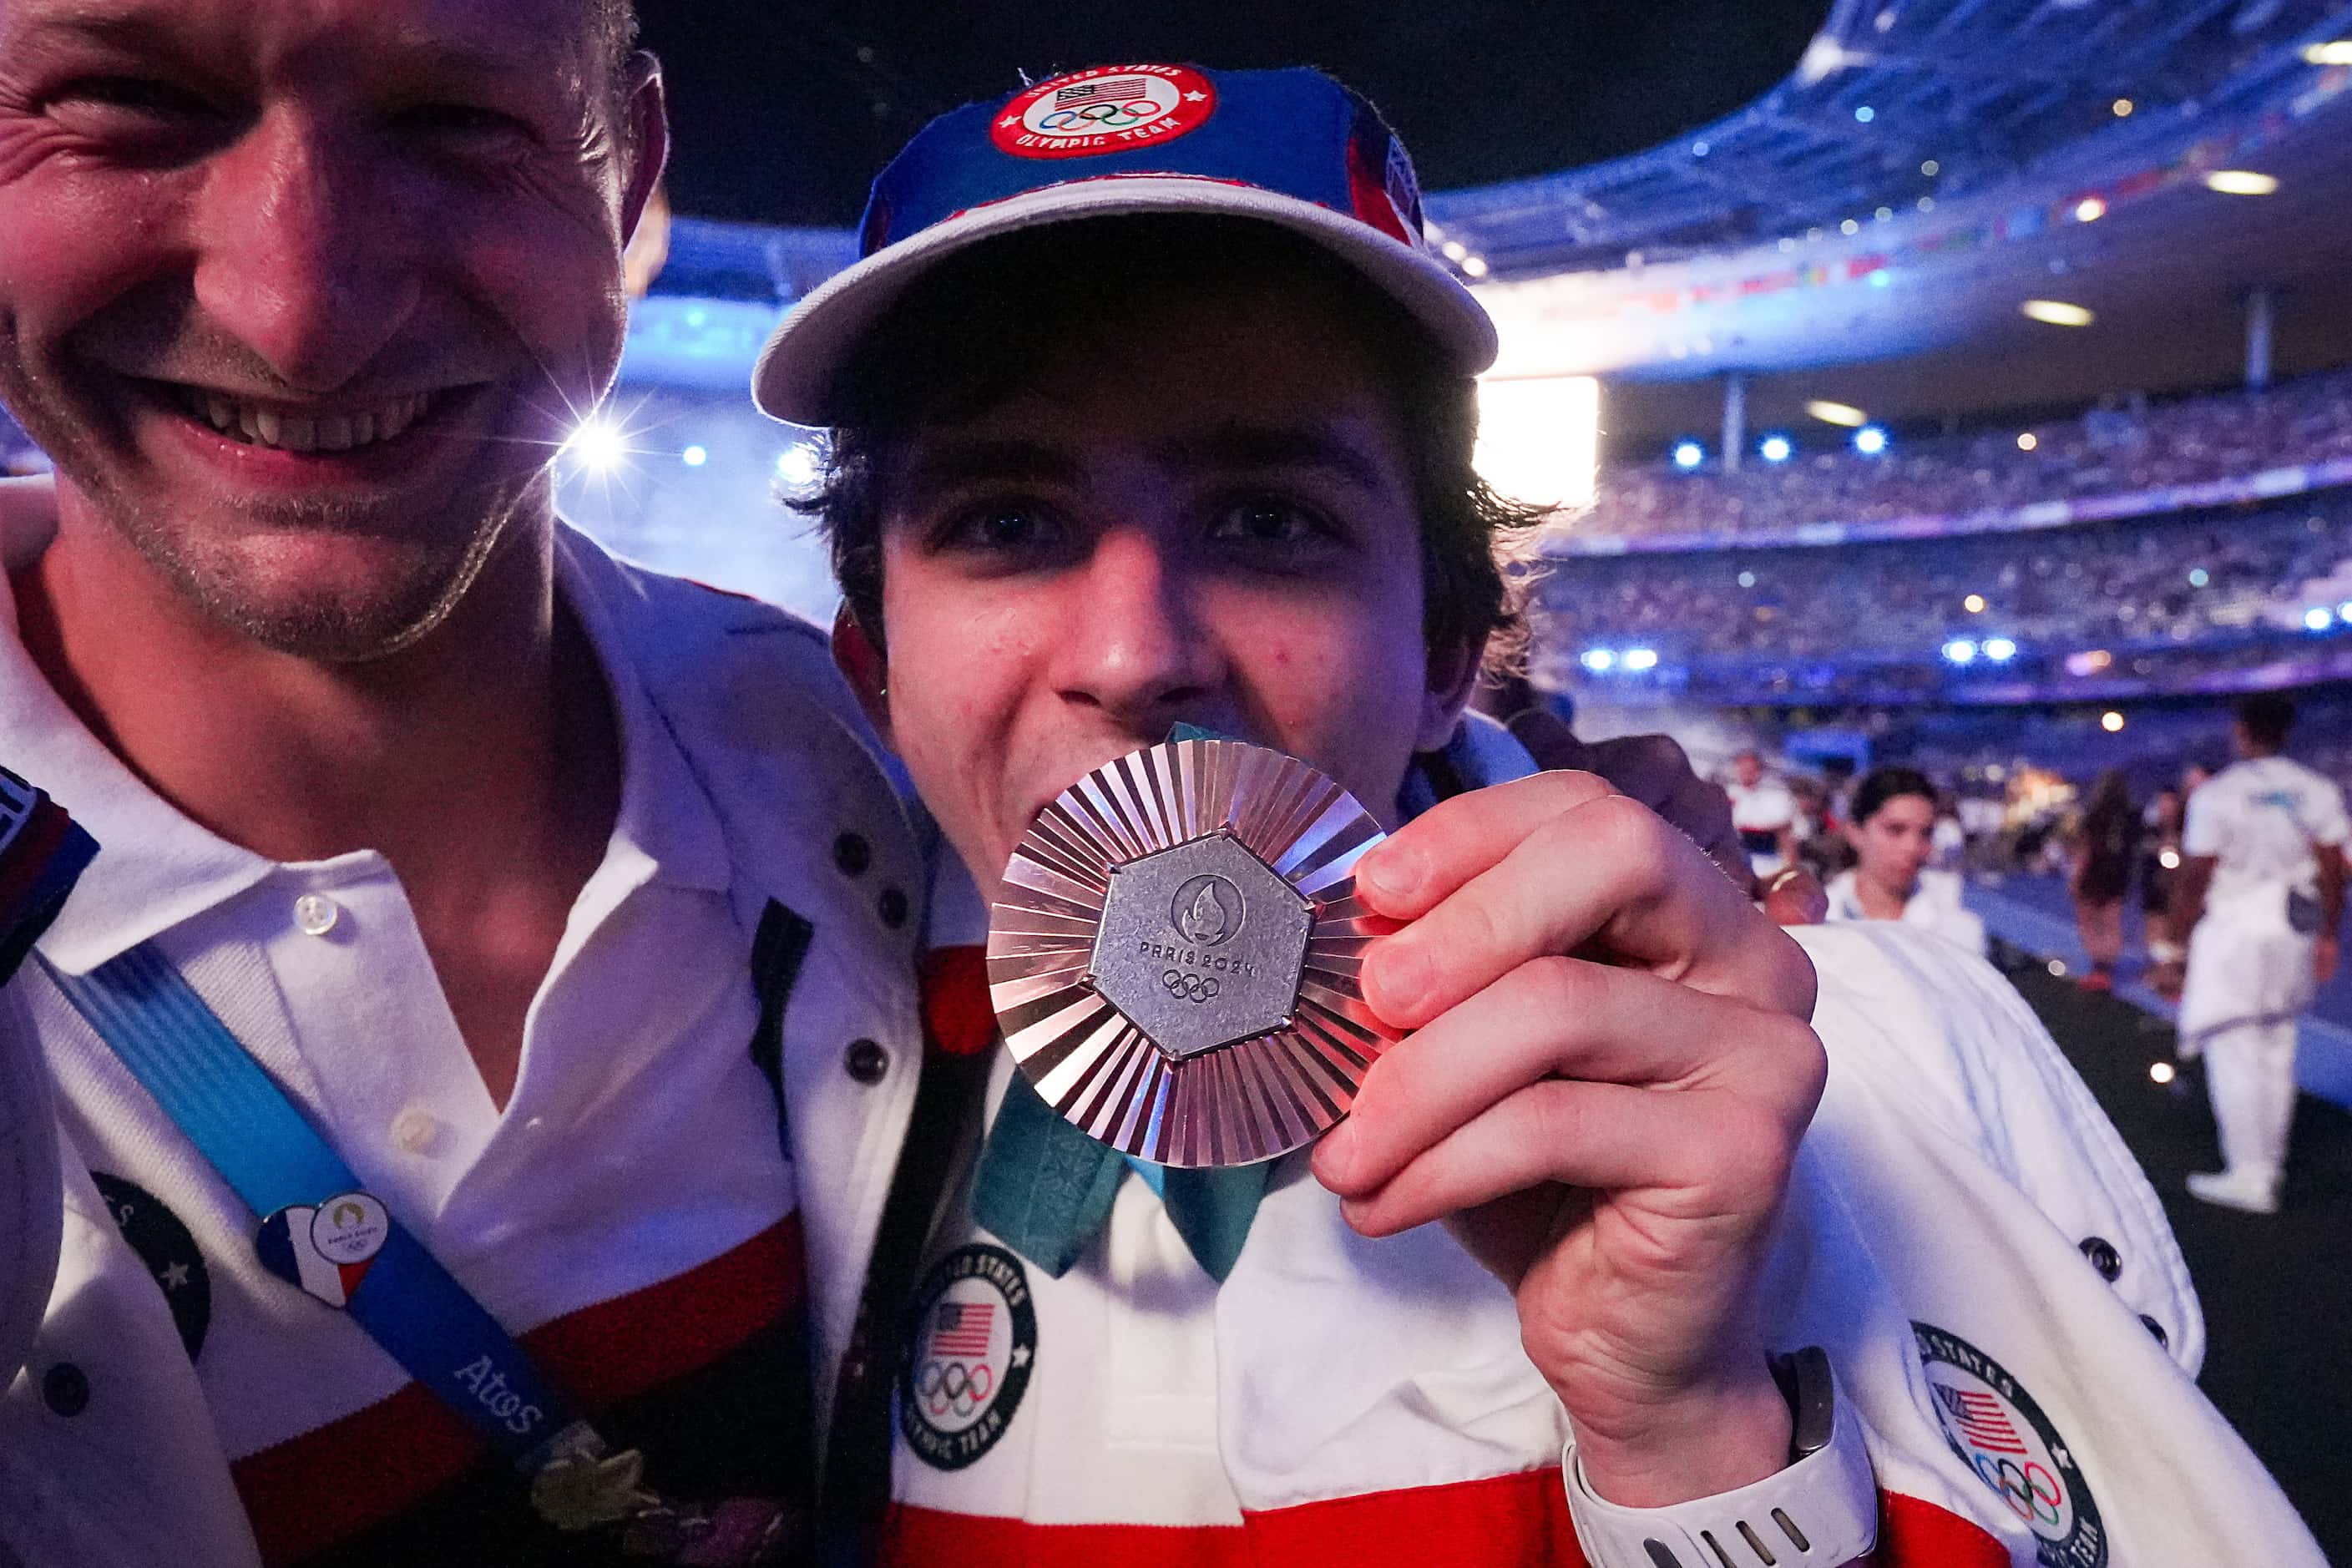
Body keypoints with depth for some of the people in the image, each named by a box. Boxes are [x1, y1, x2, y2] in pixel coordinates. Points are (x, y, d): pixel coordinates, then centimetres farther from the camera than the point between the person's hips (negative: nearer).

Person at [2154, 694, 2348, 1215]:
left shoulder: (2216, 795, -13)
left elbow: (2195, 881, -11)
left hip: (2232, 929, -6)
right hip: (2293, 931, 6)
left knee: (2233, 1054, 0)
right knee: (2276, 1050, 16)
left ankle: (2249, 1175, 2)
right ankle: (2270, 1162, 26)